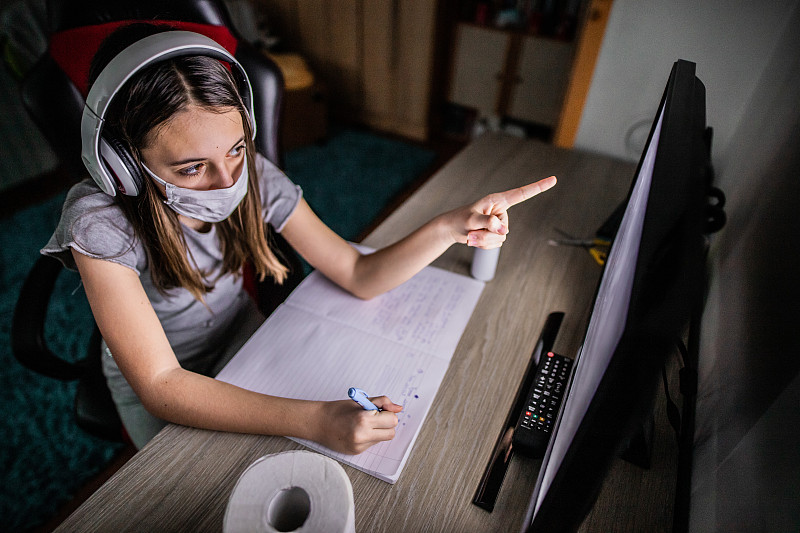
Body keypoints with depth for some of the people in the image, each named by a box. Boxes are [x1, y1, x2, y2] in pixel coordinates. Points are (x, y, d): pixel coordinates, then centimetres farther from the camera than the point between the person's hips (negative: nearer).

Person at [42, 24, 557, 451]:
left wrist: (449, 228, -37)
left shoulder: (255, 176, -22)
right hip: (160, 386, -2)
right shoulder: (102, 221, -31)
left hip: (242, 337, 2)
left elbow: (358, 275, -19)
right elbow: (159, 385, -35)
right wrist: (313, 420, -47)